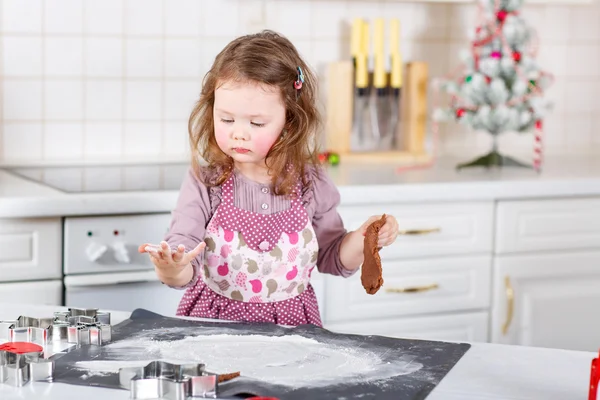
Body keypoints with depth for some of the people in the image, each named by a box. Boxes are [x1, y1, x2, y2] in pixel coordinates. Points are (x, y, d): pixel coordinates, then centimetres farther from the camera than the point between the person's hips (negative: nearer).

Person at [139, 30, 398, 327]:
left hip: (290, 325, 1)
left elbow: (333, 259, 12)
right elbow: (183, 254, -12)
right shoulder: (204, 182, -6)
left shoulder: (310, 182, -1)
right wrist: (172, 270, -33)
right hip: (212, 322, -1)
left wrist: (361, 241, -7)